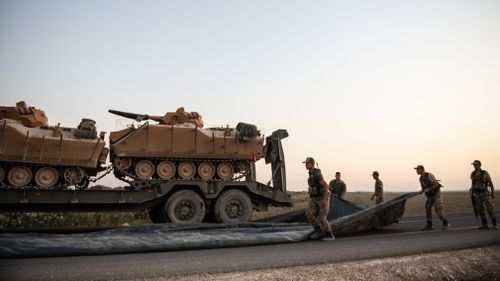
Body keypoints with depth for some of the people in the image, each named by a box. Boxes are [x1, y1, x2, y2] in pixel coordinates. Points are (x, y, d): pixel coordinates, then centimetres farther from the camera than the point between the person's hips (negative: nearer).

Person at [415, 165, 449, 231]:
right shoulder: (421, 179, 0)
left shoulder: (429, 175, -24)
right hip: (430, 196, 7)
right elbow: (423, 188, 10)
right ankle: (429, 226, -3)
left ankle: (445, 223, 3)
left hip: (436, 193, -7)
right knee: (428, 209, -4)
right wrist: (422, 191, -12)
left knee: (437, 209, -15)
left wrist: (428, 189, -30)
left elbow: (436, 184, -24)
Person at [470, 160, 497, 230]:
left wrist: (493, 193, -2)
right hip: (477, 194, 3)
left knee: (490, 208, -6)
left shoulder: (485, 173, -5)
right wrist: (471, 189, 1)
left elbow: (491, 183, 1)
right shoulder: (472, 174, 5)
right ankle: (484, 225, 10)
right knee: (480, 210, 3)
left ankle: (494, 225, 2)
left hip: (485, 193, -3)